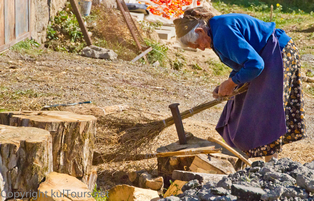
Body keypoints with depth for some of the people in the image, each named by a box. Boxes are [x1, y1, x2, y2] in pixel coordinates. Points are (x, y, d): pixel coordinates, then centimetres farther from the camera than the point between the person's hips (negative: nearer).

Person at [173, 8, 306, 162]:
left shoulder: (223, 33, -25)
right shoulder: (217, 28, 8)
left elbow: (254, 64, -28)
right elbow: (243, 61, 17)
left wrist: (231, 83, -14)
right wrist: (226, 86, 5)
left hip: (279, 55, -11)